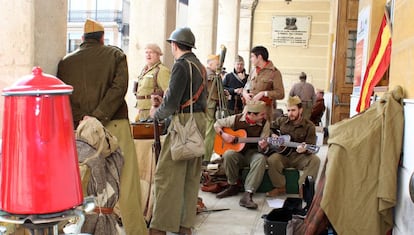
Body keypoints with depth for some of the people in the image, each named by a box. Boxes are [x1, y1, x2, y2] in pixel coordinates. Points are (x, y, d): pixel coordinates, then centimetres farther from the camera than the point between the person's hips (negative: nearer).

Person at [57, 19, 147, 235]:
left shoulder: (65, 62, 11)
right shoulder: (115, 54, 5)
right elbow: (119, 87, -9)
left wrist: (81, 120, -2)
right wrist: (98, 116, -13)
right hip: (115, 125, -2)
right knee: (127, 183, 2)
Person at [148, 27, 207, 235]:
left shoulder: (181, 65, -12)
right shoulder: (199, 65, 15)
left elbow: (172, 102, -17)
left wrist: (156, 113, 1)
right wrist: (163, 102, 19)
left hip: (184, 122, -9)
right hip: (199, 120, 9)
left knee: (167, 174, -3)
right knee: (191, 175, 12)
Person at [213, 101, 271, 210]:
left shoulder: (265, 124, -6)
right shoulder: (236, 119, -6)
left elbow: (262, 149, -6)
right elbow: (217, 124, 7)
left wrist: (262, 147, -30)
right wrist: (223, 135, -11)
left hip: (252, 152, 0)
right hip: (236, 152, 0)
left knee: (261, 159, -35)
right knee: (228, 154, -34)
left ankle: (247, 195, -39)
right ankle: (233, 186, -10)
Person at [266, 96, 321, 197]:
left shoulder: (309, 126, -2)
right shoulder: (281, 120, 6)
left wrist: (304, 149, -30)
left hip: (299, 156, -1)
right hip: (283, 155, 1)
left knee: (314, 160, -31)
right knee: (272, 159, -33)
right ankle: (280, 187, -12)